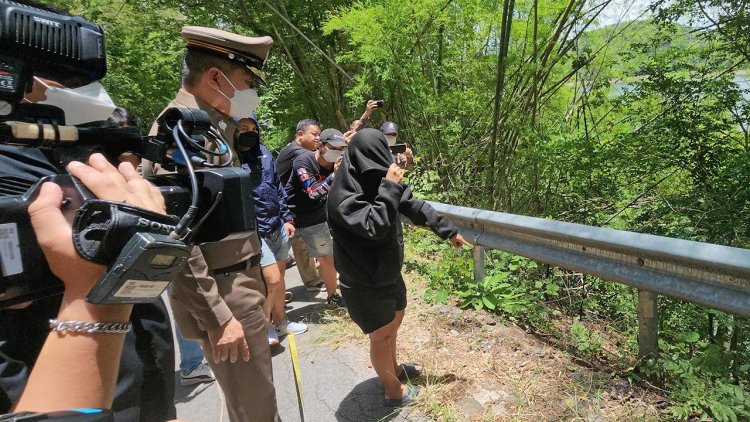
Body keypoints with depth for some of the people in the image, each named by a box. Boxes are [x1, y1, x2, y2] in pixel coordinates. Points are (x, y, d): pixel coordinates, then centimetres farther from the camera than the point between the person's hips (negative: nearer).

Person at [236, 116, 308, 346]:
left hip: (278, 226, 7)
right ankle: (263, 326, 18)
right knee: (272, 280, -7)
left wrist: (287, 218, 14)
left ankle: (280, 321, 35)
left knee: (280, 277, 16)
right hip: (255, 231, -7)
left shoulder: (263, 152, 8)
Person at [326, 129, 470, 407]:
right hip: (365, 281, -8)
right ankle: (393, 391, 32)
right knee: (382, 335, 10)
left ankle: (393, 369, 50)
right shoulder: (343, 195, -25)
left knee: (394, 321, 25)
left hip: (386, 271, 8)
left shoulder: (375, 182, -1)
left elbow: (413, 206, 4)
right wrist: (389, 188, -29)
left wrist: (448, 230, 9)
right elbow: (374, 227, -33)